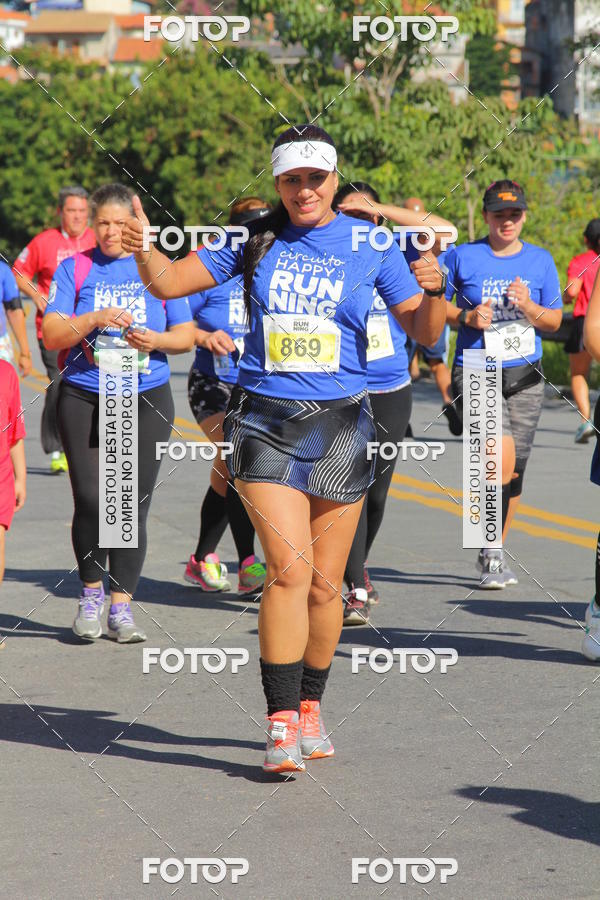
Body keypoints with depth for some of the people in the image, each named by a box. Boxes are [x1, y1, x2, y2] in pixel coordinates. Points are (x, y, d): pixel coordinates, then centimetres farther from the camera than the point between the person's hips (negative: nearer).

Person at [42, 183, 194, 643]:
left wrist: (156, 339, -11)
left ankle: (121, 608, 3)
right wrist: (95, 319, -17)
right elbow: (51, 334, -1)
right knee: (91, 501, -8)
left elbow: (186, 335, 10)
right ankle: (91, 592, 15)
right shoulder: (75, 268, 5)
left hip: (147, 401, 1)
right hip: (84, 399, -1)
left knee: (133, 506, -3)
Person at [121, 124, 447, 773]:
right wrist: (143, 249, -13)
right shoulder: (255, 239, 4)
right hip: (265, 420, -1)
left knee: (324, 582, 5)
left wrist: (434, 291, -17)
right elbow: (169, 283, 7)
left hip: (339, 424, 1)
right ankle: (281, 721, -12)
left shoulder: (370, 246, 2)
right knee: (289, 568, -15)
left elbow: (424, 332, 3)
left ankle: (309, 706, 25)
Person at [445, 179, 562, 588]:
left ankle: (495, 554, 24)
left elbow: (555, 321, 11)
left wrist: (529, 307, -9)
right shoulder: (463, 257, -1)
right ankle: (490, 550, -5)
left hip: (525, 376, 4)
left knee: (514, 471, 6)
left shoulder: (541, 260, 7)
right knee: (502, 458, -21)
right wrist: (466, 317, -10)